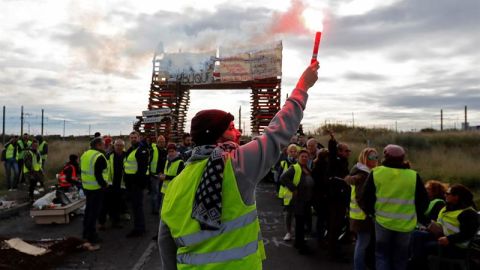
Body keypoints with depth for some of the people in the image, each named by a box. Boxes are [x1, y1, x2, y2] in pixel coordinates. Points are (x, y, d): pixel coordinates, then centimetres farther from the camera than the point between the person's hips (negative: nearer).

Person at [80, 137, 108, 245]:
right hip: (96, 188, -9)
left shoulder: (85, 154, 9)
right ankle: (92, 236, 5)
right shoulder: (99, 157, -19)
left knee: (88, 209, 20)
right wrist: (104, 184, -11)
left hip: (86, 186, 9)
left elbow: (84, 170, 16)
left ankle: (86, 232, 31)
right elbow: (98, 175, -24)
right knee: (94, 212, -1)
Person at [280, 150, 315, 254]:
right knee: (299, 223, -3)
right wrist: (293, 189, -23)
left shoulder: (308, 170, 13)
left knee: (302, 222, 17)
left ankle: (299, 242, 31)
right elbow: (283, 178, -25)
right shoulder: (294, 168, -13)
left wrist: (312, 196, 13)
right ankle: (301, 246, 7)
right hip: (298, 200, -8)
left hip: (307, 200, 8)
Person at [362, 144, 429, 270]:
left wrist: (370, 212, 15)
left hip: (383, 221, -1)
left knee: (382, 254, 14)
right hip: (405, 224, 1)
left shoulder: (376, 173, -6)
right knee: (400, 257, 17)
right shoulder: (413, 175, -5)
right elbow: (423, 200, 2)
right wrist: (418, 217, 18)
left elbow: (367, 197, -2)